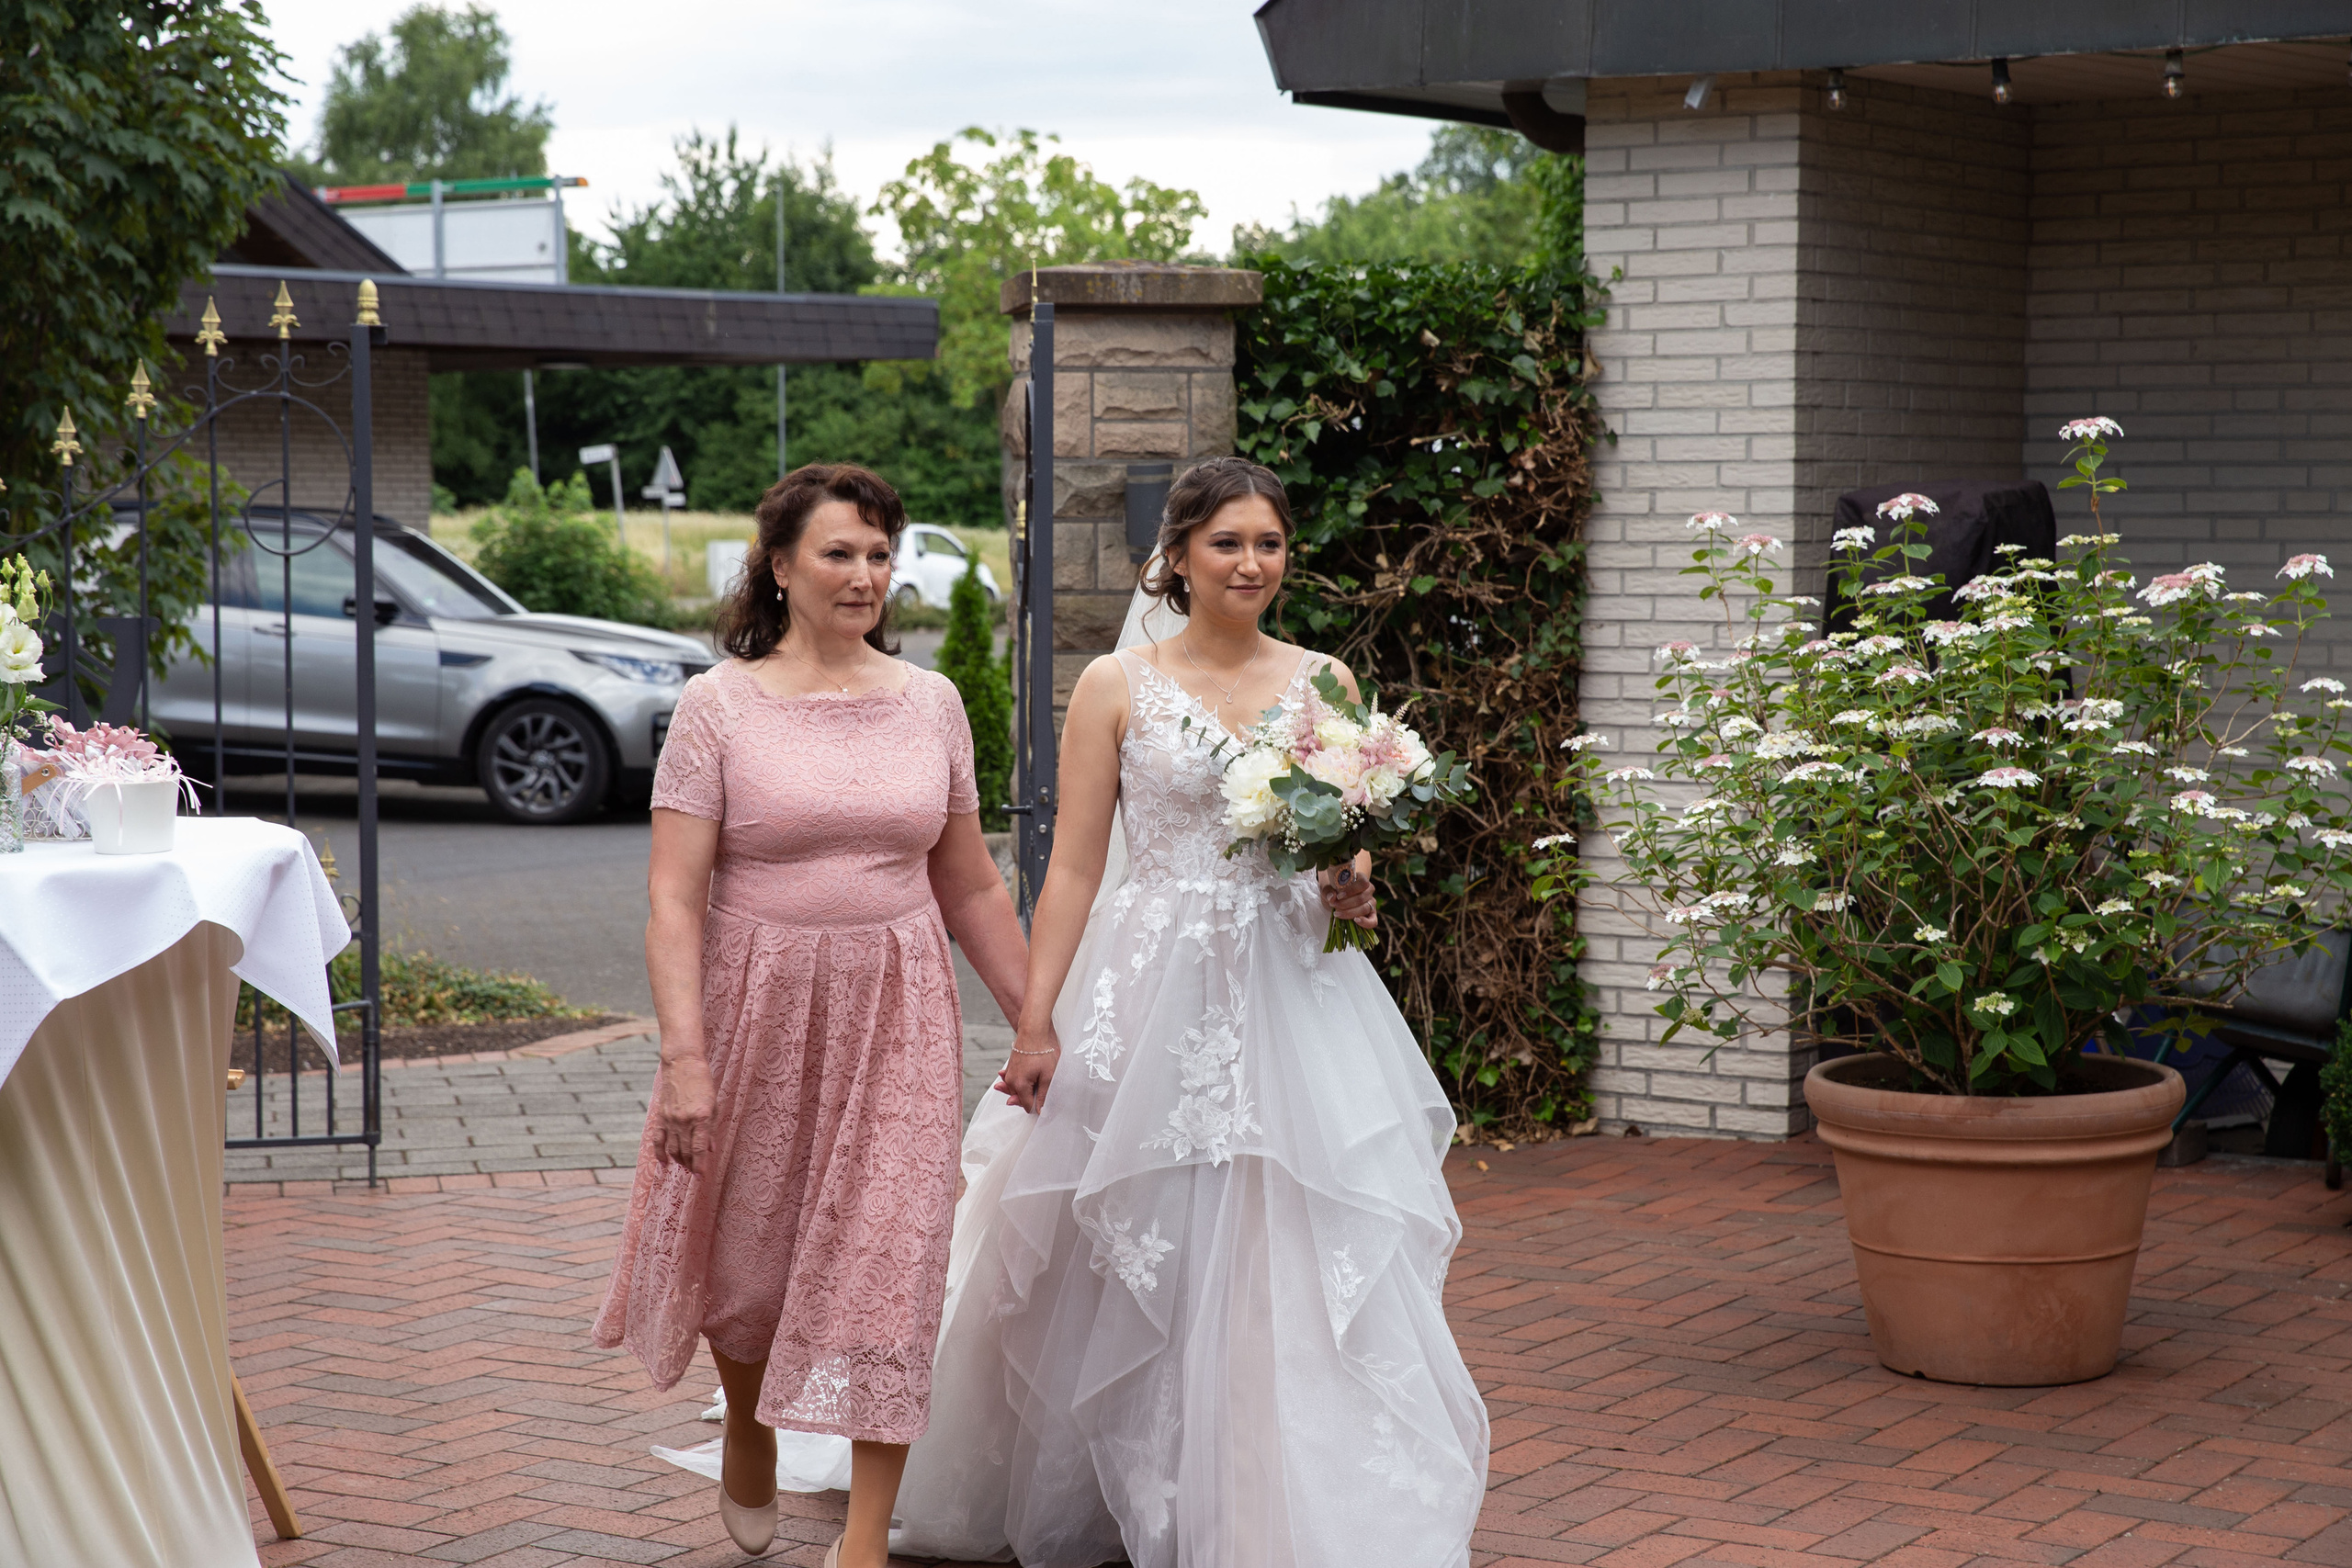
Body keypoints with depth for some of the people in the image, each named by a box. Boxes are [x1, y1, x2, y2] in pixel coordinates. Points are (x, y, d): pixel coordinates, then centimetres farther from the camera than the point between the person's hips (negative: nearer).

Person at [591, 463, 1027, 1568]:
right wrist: (684, 1054, -19)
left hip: (895, 1019, 2)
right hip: (758, 1010, -1)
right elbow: (674, 897, -10)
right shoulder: (719, 706, -6)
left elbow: (970, 887, 12)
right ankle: (748, 1436, 45)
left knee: (888, 1267, -4)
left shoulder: (930, 704, 4)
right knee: (747, 1249, 13)